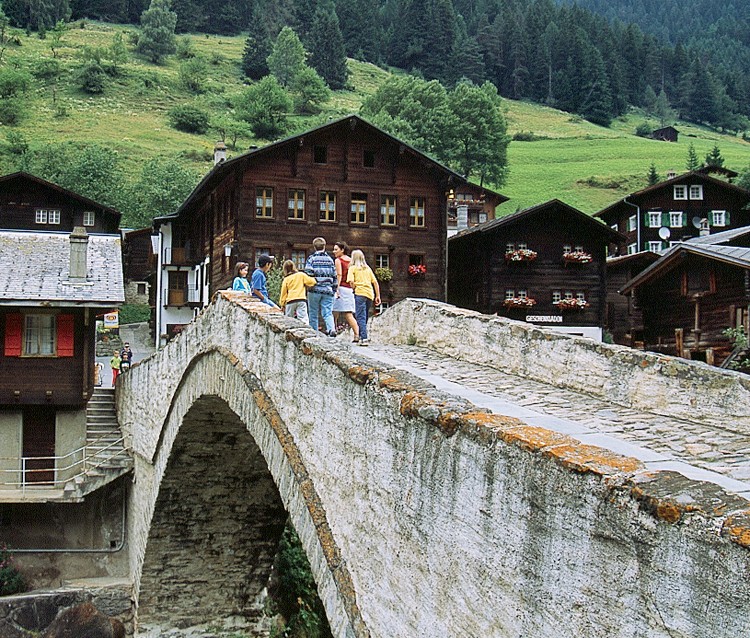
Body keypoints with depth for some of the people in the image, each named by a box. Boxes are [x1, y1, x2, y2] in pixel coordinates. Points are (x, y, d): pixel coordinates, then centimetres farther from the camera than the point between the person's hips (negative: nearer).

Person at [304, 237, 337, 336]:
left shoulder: (311, 258, -1)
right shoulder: (330, 259, 9)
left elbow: (308, 273, -9)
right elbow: (334, 275, 11)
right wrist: (334, 289, 17)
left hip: (315, 290, -2)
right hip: (328, 291, 2)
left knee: (313, 314, 7)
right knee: (328, 312, 1)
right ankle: (332, 328, -23)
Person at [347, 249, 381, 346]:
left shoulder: (353, 268, 5)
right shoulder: (368, 268, 19)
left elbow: (351, 282, -10)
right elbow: (375, 282, 15)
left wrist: (354, 289, 7)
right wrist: (378, 296, 17)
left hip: (360, 293, -5)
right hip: (370, 294, 5)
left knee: (361, 317, -9)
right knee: (364, 317, 17)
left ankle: (364, 339, -21)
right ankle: (361, 337, 21)